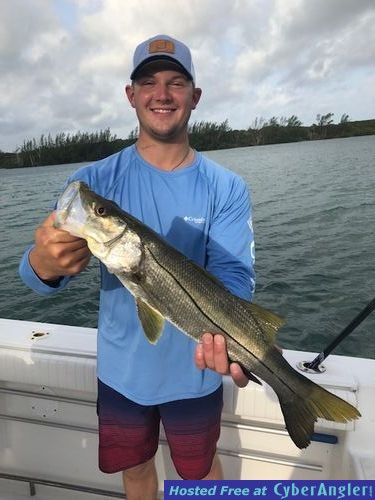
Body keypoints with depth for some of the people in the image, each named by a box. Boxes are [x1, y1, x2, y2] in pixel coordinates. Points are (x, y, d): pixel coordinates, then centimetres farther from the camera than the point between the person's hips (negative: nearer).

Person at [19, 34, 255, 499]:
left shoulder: (226, 188, -12)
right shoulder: (94, 180, -10)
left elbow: (233, 274, -19)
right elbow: (36, 275, -17)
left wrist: (222, 334, -41)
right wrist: (43, 263, -41)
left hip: (193, 370, -1)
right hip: (121, 368, 2)